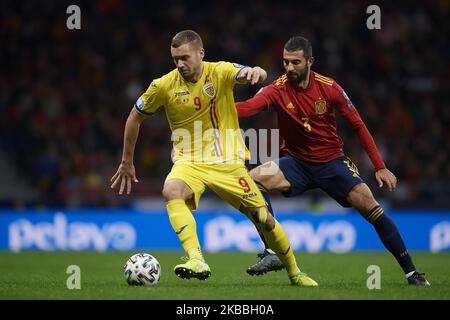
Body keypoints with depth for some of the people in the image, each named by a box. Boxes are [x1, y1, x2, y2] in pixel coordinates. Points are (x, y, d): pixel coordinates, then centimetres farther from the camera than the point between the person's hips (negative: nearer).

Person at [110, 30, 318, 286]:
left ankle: (294, 273, 26)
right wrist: (127, 162, 12)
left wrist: (255, 72, -55)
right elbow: (135, 118, 7)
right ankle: (197, 261, -45)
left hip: (227, 161, 0)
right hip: (189, 162, 0)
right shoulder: (164, 85, -7)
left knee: (263, 218, 2)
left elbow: (259, 77, -29)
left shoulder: (220, 72, -10)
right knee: (171, 191, -34)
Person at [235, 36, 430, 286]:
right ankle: (272, 253, -22)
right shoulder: (278, 89, -12)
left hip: (331, 160, 0)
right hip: (295, 161, 1)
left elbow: (357, 125, -3)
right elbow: (249, 107, -30)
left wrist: (380, 167, -7)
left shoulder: (329, 88, -11)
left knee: (369, 204, -14)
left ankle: (410, 270, -3)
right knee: (254, 179, -25)